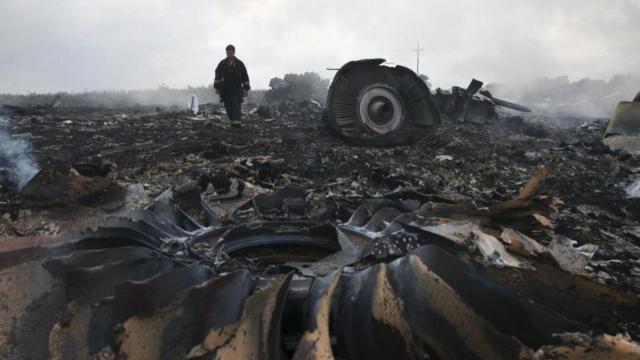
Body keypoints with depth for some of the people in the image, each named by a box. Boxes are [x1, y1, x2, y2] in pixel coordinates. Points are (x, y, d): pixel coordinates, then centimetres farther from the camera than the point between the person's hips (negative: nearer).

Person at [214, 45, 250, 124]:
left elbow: (245, 77, 8)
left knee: (236, 106, -12)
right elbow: (217, 75, 9)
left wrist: (246, 89, 4)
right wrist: (217, 87, 5)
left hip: (237, 89, -2)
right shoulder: (222, 63, 6)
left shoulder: (240, 64, 4)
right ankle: (232, 121, 15)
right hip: (225, 90, 2)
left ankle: (236, 121, -16)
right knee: (228, 107, 2)